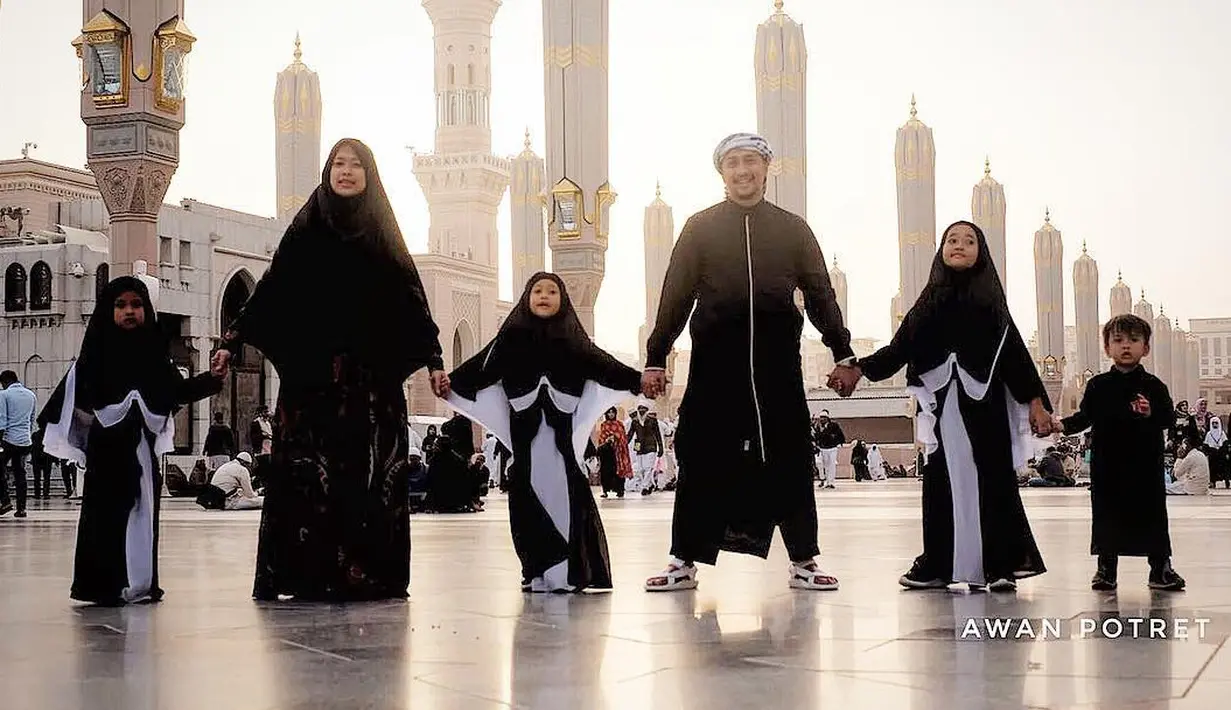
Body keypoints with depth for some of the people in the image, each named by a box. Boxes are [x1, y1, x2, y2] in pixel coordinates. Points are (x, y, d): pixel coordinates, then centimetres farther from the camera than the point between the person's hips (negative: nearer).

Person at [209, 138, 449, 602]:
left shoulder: (383, 233, 11)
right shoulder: (306, 230, 9)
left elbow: (412, 298, 9)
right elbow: (270, 289, 7)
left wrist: (434, 361, 3)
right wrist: (232, 342, -1)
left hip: (372, 373, 1)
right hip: (312, 373, -1)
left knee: (372, 470, -4)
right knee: (308, 470, -6)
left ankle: (373, 573, 0)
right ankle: (309, 575, -3)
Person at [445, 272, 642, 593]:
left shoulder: (572, 338, 10)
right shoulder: (512, 336, 8)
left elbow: (602, 364, 0)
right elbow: (482, 366, -1)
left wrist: (638, 380, -14)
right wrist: (451, 383, -14)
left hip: (561, 432, 0)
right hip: (526, 431, 1)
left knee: (566, 493, -8)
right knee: (527, 495, -2)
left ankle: (574, 570, -3)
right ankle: (538, 571, 6)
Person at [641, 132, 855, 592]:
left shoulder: (793, 229, 11)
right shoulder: (700, 228, 8)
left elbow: (820, 294, 13)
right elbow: (675, 296, 6)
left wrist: (842, 354, 8)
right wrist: (655, 358, 2)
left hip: (777, 362, 1)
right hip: (715, 362, -1)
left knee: (789, 459, 4)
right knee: (702, 459, 1)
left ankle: (803, 563, 12)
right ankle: (684, 562, 9)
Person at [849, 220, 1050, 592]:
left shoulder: (990, 299, 8)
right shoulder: (930, 301, 12)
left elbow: (1015, 352, 5)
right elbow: (899, 349, 7)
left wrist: (1035, 401, -1)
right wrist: (860, 367, -6)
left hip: (985, 403, -1)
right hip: (943, 404, 1)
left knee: (992, 478, -2)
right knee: (942, 482, 1)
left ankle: (1000, 565, 3)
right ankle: (937, 565, 6)